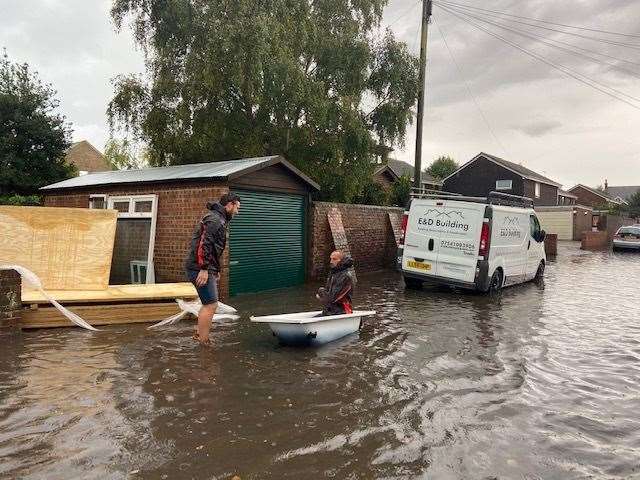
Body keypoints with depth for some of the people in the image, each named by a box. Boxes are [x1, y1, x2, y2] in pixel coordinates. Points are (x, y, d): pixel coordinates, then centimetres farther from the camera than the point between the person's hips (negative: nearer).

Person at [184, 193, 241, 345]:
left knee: (209, 304, 19)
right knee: (210, 305, -7)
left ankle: (198, 334, 30)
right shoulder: (216, 219, -13)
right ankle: (204, 344, -1)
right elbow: (204, 243, -24)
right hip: (200, 269, -11)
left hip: (207, 269, 11)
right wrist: (204, 268, -25)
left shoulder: (219, 219, 21)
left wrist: (216, 270, 24)